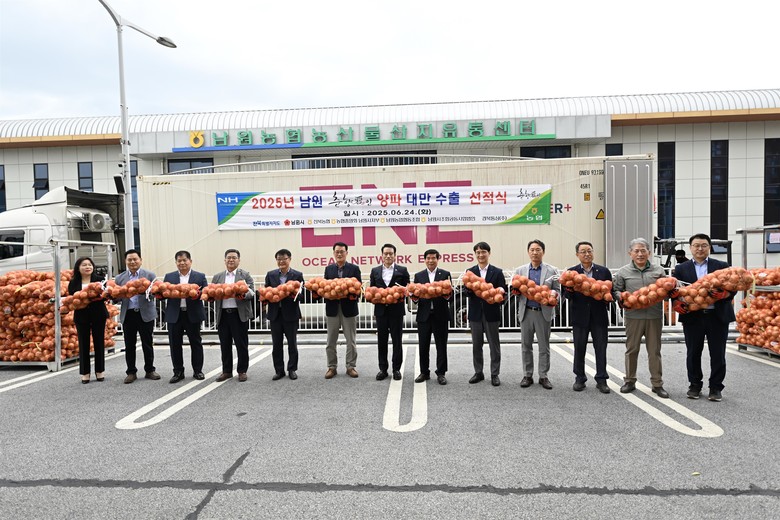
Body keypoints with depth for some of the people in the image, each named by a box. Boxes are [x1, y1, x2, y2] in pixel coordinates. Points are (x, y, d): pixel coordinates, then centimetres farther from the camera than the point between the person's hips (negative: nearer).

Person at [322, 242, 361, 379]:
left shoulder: (354, 268, 1)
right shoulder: (328, 269, 8)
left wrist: (353, 294, -22)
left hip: (349, 307, -2)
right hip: (332, 308, 2)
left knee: (351, 340, 6)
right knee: (331, 340, 9)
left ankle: (351, 366, 17)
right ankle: (332, 367, 20)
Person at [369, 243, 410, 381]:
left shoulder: (402, 270, 2)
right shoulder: (375, 271, 10)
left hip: (396, 310, -2)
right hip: (381, 310, 2)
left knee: (397, 340, 5)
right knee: (381, 340, 8)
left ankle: (396, 369, 15)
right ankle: (383, 369, 18)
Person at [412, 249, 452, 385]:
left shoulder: (445, 274, 4)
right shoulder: (418, 275, 9)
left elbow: (450, 294, -1)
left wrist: (448, 295, -23)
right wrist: (414, 296, -17)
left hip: (440, 315, -1)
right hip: (424, 315, 2)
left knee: (441, 346, 5)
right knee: (423, 346, 7)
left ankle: (441, 373, 16)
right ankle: (424, 372, 20)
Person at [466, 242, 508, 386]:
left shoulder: (497, 272, 0)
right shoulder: (470, 271, 5)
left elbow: (502, 291, -3)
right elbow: (467, 292, -1)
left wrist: (501, 292, -26)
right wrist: (470, 289, -23)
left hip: (492, 313, -2)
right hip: (475, 313, 2)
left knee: (494, 345, 6)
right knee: (476, 345, 11)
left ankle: (495, 374, 17)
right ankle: (478, 372, 24)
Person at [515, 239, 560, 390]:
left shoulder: (551, 271, 2)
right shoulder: (520, 270, 7)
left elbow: (557, 291, 3)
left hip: (544, 312, -1)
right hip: (526, 312, 2)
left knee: (544, 347, 5)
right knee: (526, 346, 8)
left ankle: (543, 376, 16)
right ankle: (528, 375, 19)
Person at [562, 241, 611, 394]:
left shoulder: (604, 271, 5)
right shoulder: (571, 272, 2)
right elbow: (566, 294, -2)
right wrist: (569, 290, -23)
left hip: (599, 316, 1)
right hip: (580, 316, 0)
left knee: (601, 348, 5)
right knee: (579, 348, 8)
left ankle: (601, 379, 16)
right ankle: (580, 379, 19)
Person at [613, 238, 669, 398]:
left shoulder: (658, 270, 8)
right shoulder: (623, 272, 5)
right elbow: (616, 290, 10)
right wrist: (621, 299, -9)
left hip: (654, 316, 1)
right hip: (633, 316, -1)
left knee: (654, 350, 7)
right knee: (631, 349, 8)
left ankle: (657, 384, 18)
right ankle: (630, 381, 21)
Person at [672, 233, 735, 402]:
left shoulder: (722, 266, 6)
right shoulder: (681, 269, 6)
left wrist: (727, 293, -20)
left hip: (717, 317, 0)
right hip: (692, 317, 0)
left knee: (717, 354, 6)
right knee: (693, 354, 9)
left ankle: (716, 387, 19)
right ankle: (695, 385, 24)